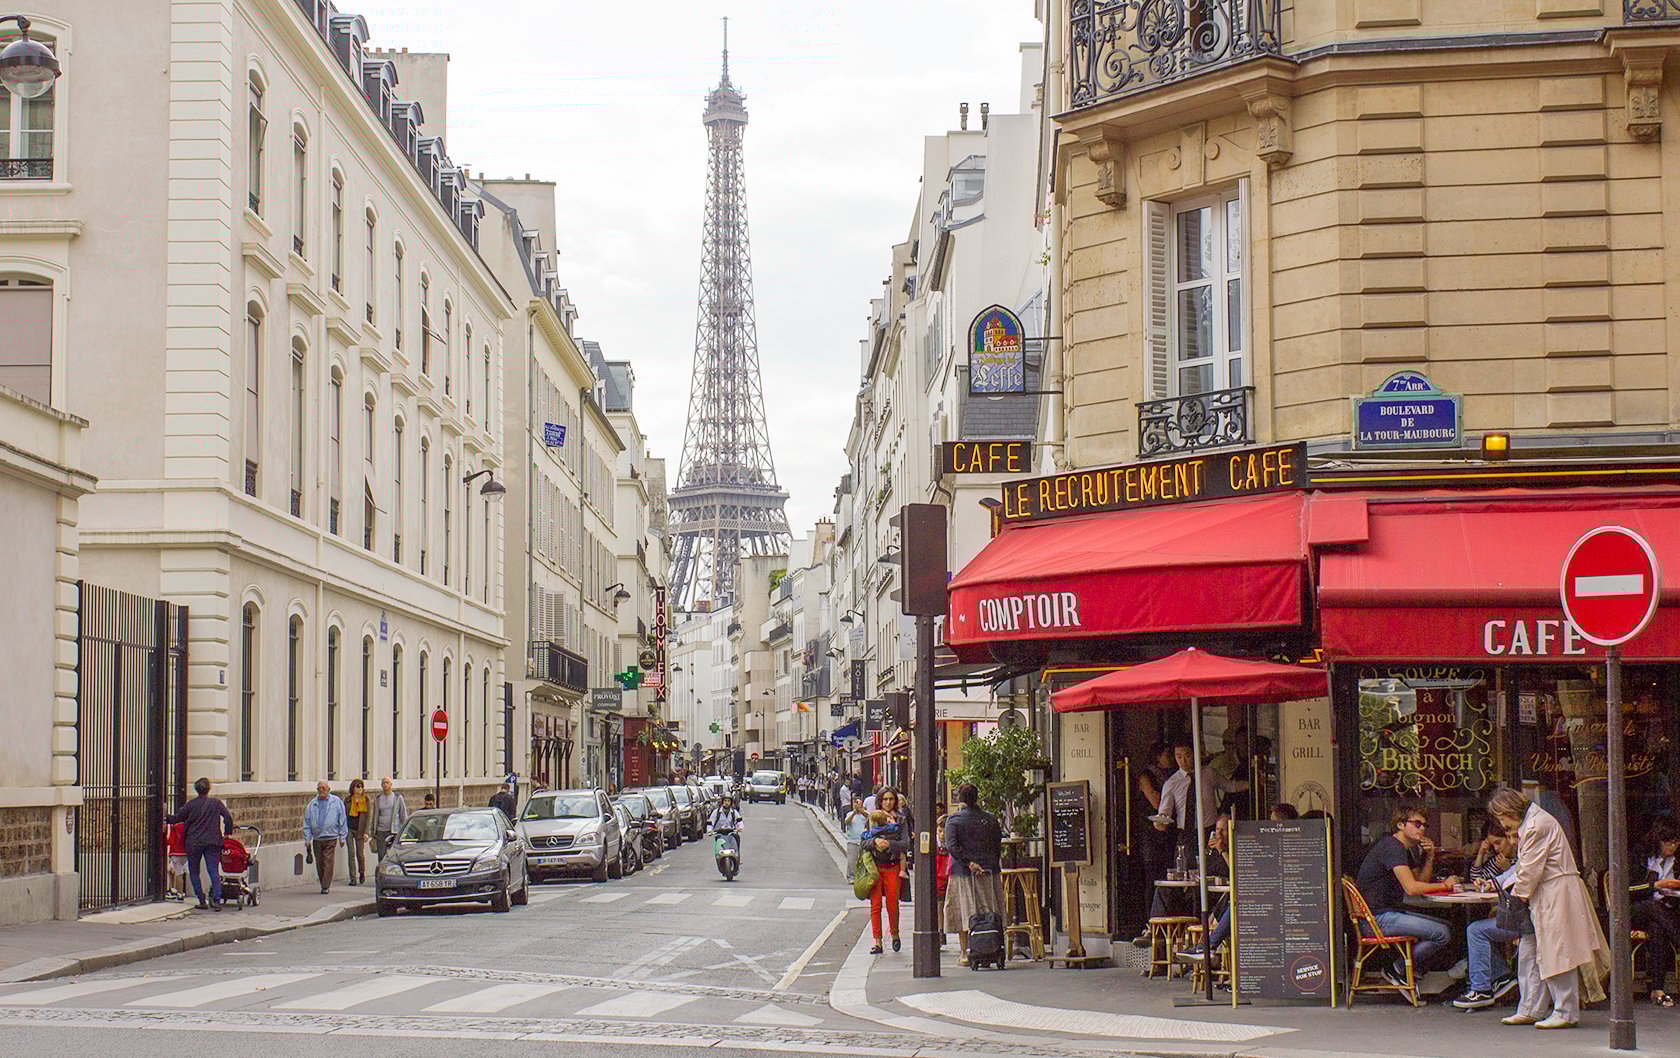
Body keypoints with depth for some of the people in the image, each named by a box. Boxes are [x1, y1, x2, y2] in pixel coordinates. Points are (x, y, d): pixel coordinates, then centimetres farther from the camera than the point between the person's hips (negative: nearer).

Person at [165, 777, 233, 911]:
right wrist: (227, 832, 8)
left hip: (193, 843, -1)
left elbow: (177, 818, 3)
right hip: (212, 842, 1)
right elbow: (228, 817, -5)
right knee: (214, 872, 2)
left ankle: (202, 901, 6)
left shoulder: (191, 804, -3)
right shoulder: (216, 802, 0)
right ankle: (216, 900, -10)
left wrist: (166, 818, 22)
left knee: (194, 872, 11)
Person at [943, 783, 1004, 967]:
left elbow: (951, 846, -15)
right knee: (989, 915, 7)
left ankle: (964, 953, 2)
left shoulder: (953, 819, -4)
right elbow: (998, 846, 7)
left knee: (964, 913, 3)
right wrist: (991, 865, 11)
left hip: (963, 873, -2)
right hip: (990, 872, 2)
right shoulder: (991, 819, 5)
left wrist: (969, 863, -15)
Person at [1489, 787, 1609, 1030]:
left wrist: (1520, 893, -3)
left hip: (1556, 894, -10)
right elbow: (1523, 866, 22)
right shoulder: (1529, 823, 16)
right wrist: (1510, 887, 12)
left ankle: (1566, 1013, -2)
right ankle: (1530, 1010, 13)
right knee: (1528, 952, 10)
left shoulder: (1537, 825, -17)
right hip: (1543, 897, 10)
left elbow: (1531, 869, -16)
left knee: (1555, 953, -7)